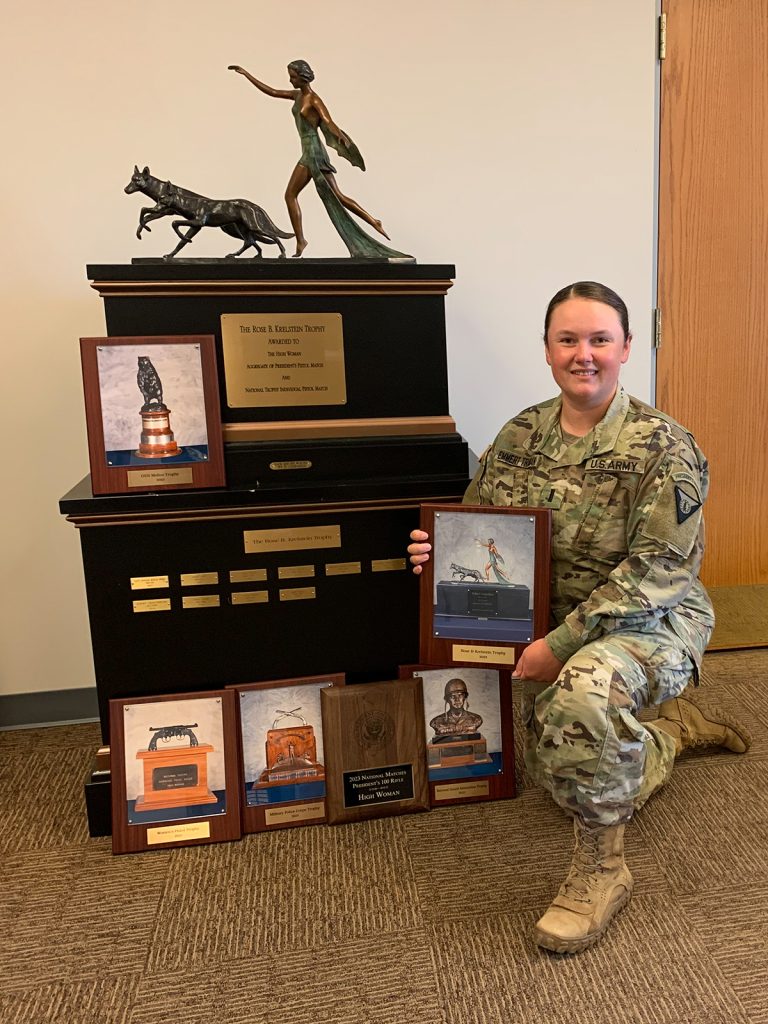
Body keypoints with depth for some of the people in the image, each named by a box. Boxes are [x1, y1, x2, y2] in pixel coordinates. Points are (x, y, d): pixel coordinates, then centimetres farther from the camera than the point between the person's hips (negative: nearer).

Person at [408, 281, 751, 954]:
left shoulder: (663, 447, -17)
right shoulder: (523, 434, -1)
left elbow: (658, 568, -22)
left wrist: (561, 642, -27)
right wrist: (438, 549, -17)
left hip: (652, 621, -6)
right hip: (551, 625, 7)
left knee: (578, 696, -38)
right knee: (558, 767, 16)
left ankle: (602, 867, -14)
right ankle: (675, 726, 41)